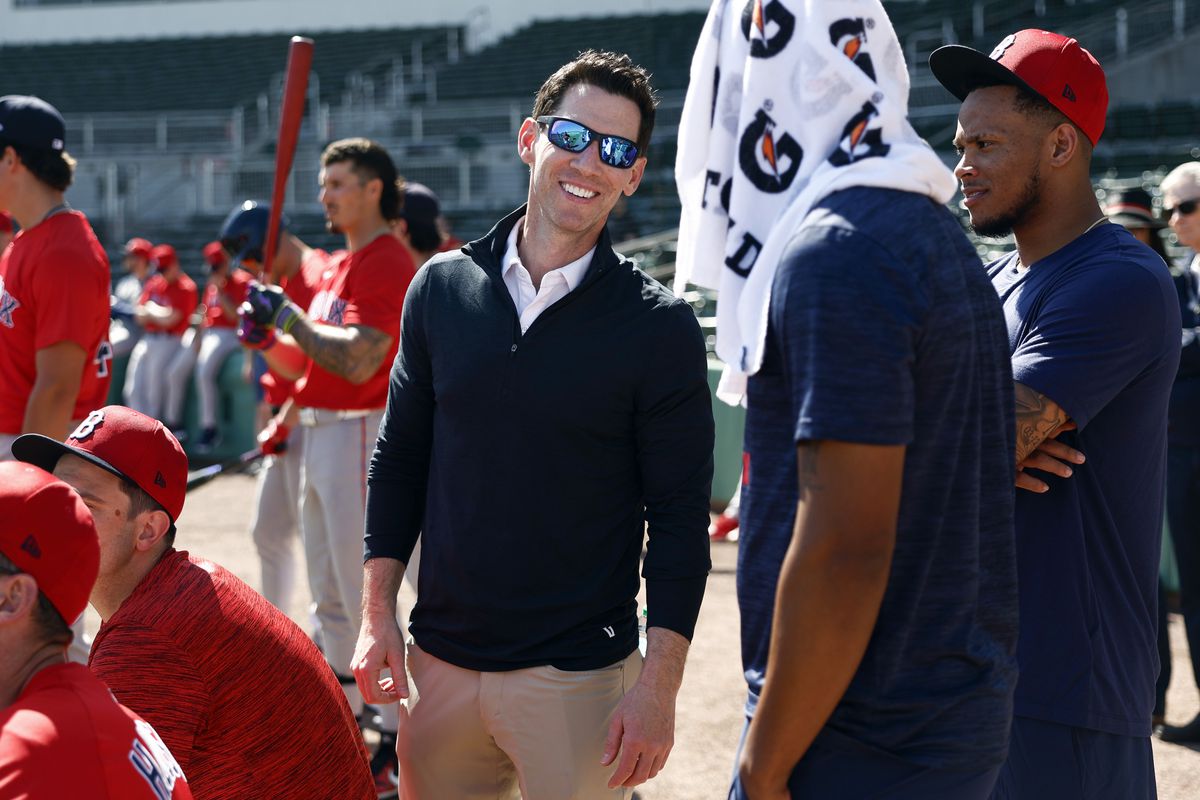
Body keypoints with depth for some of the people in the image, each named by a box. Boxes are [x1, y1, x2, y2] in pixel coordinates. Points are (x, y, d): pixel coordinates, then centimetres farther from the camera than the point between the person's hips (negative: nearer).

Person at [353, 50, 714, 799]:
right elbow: (400, 457, 10)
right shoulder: (442, 288, 3)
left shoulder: (659, 327, -7)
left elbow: (680, 520, -6)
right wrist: (378, 613, 4)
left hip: (579, 679, -3)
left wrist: (660, 683, -12)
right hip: (439, 659, 4)